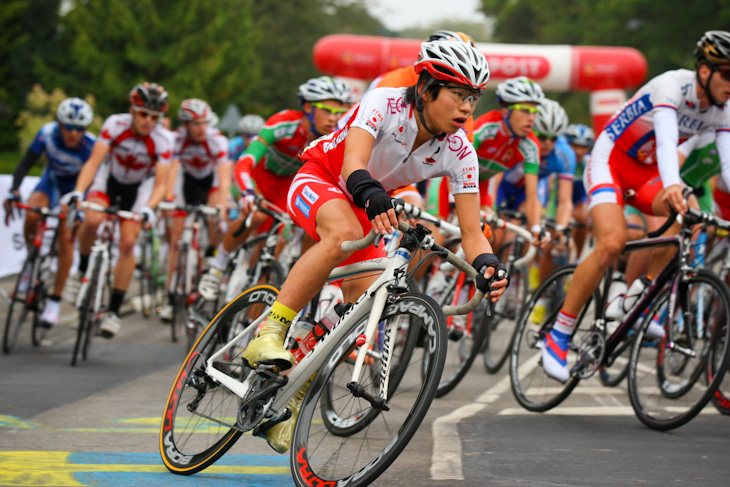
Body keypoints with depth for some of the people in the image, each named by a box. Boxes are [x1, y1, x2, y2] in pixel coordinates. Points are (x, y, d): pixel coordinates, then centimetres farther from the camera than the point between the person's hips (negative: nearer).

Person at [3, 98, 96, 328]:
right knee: (31, 215, -28)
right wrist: (14, 191, -39)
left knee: (66, 238, -14)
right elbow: (25, 164, -25)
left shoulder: (91, 146, -32)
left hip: (78, 187, -2)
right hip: (53, 180, 2)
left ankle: (54, 301, -2)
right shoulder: (48, 133, -28)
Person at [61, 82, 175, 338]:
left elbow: (160, 183, -24)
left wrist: (148, 209, -43)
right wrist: (78, 192, -43)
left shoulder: (163, 139, -25)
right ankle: (83, 270, -3)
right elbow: (94, 161, -28)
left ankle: (113, 311, -4)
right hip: (110, 177, 0)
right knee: (93, 219, -30)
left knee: (127, 243, -13)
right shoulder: (115, 124, -25)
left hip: (139, 187, 0)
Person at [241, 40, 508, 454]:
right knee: (344, 234, -39)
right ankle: (269, 334, -34)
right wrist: (374, 198, -66)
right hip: (319, 182, -5)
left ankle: (294, 396, 3)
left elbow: (472, 232, -18)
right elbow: (354, 165, -44)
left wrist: (489, 268, -40)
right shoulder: (385, 104, -29)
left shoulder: (459, 153, -17)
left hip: (362, 211, 5)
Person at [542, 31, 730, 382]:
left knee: (688, 214, -22)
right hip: (610, 160, -7)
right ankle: (558, 336, -16)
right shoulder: (672, 86, -27)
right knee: (612, 242, -25)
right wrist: (671, 185, -61)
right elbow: (667, 139, -43)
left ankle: (641, 293, -6)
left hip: (645, 170, 7)